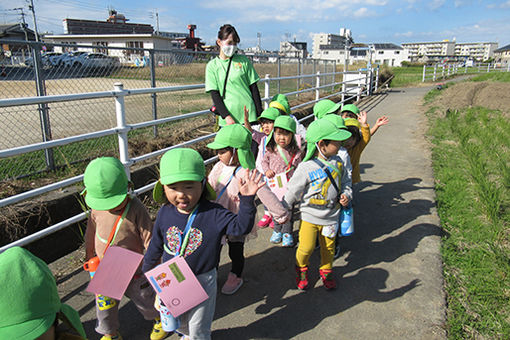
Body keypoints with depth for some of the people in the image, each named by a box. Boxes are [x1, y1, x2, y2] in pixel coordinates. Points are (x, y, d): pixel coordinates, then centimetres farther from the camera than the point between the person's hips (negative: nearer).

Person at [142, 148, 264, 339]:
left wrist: (246, 199, -46)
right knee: (177, 323, 30)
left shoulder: (213, 214, -23)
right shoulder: (165, 213, -12)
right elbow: (156, 244, 3)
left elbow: (241, 226, -32)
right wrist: (146, 269, 16)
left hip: (202, 280, -4)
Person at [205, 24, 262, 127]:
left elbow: (254, 88, 8)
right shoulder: (212, 66, 5)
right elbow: (214, 94, -1)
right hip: (227, 119, 0)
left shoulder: (243, 61, 6)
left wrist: (260, 114, 3)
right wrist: (226, 116, -12)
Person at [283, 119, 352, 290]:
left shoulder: (337, 162, -4)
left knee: (328, 247, 17)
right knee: (306, 248, 2)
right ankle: (301, 269, 33)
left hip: (330, 217, 4)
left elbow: (345, 181, 14)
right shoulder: (306, 168, -21)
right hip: (309, 217, -4)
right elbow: (292, 191, -11)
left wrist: (346, 194, -5)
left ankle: (326, 271, 44)